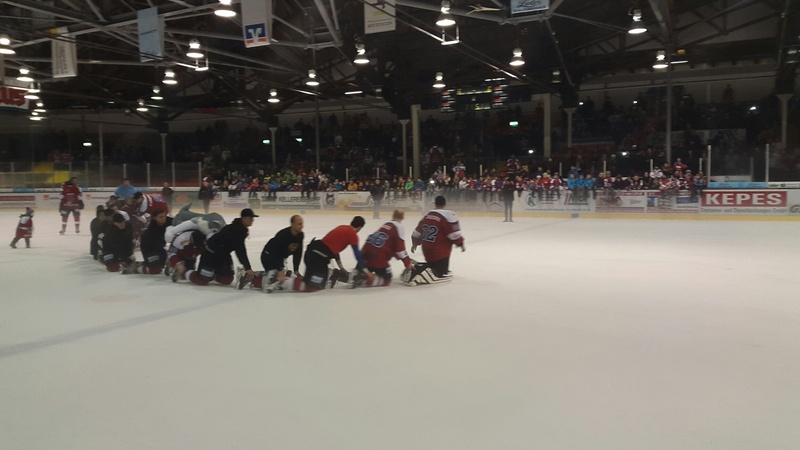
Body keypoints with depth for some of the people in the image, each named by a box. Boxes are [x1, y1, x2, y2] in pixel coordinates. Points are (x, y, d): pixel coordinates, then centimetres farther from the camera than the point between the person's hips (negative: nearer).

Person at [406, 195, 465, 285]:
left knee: (433, 264, 29)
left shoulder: (427, 215, 9)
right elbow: (454, 233, -16)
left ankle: (415, 268, 4)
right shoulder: (449, 215, -12)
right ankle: (421, 275, -24)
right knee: (442, 274, 0)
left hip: (427, 250, 7)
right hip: (440, 251, -7)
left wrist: (415, 243, 30)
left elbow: (417, 232, 17)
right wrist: (461, 244, -1)